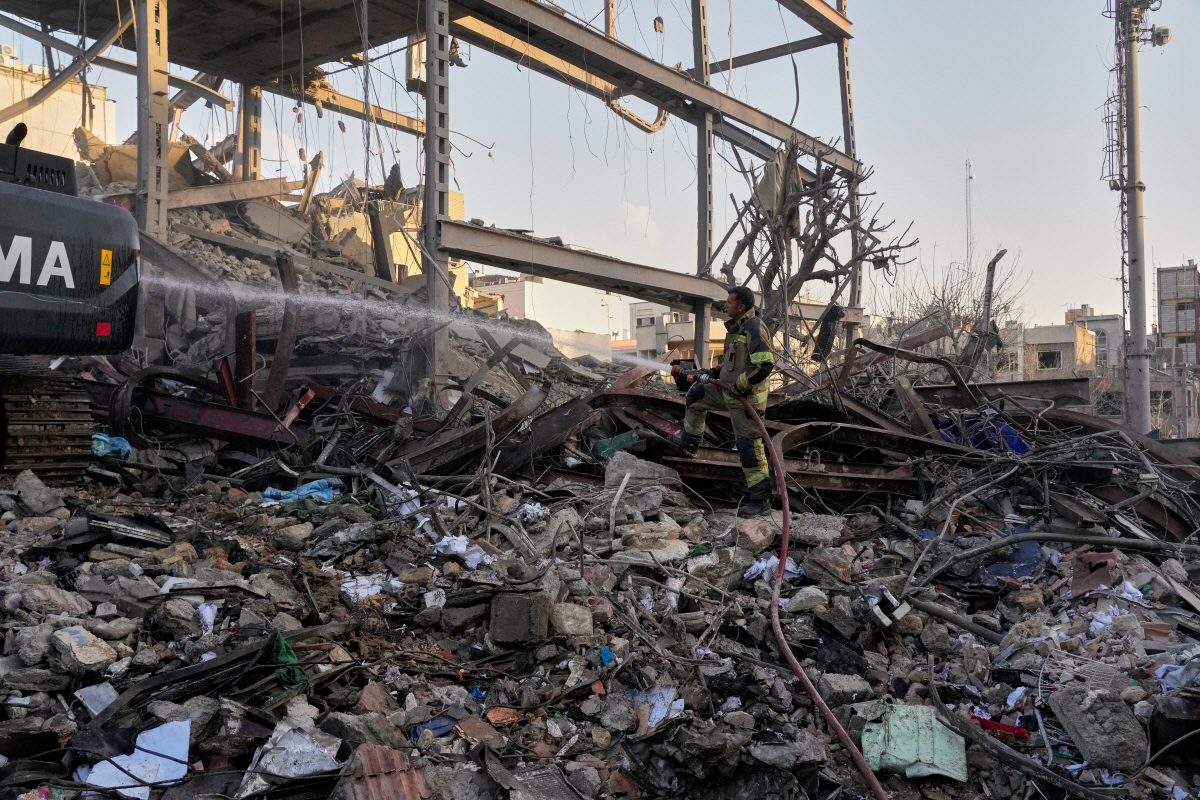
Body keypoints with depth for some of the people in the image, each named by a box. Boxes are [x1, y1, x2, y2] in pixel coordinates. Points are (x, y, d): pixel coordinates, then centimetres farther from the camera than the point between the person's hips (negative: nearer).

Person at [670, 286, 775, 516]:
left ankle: (760, 499, 0)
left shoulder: (754, 328, -20)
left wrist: (739, 386, -21)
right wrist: (713, 373, 12)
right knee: (696, 394, 23)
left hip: (746, 398, -10)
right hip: (730, 391, 10)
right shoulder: (737, 327, 12)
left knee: (749, 447, -7)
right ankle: (689, 443, 37)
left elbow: (765, 365, -28)